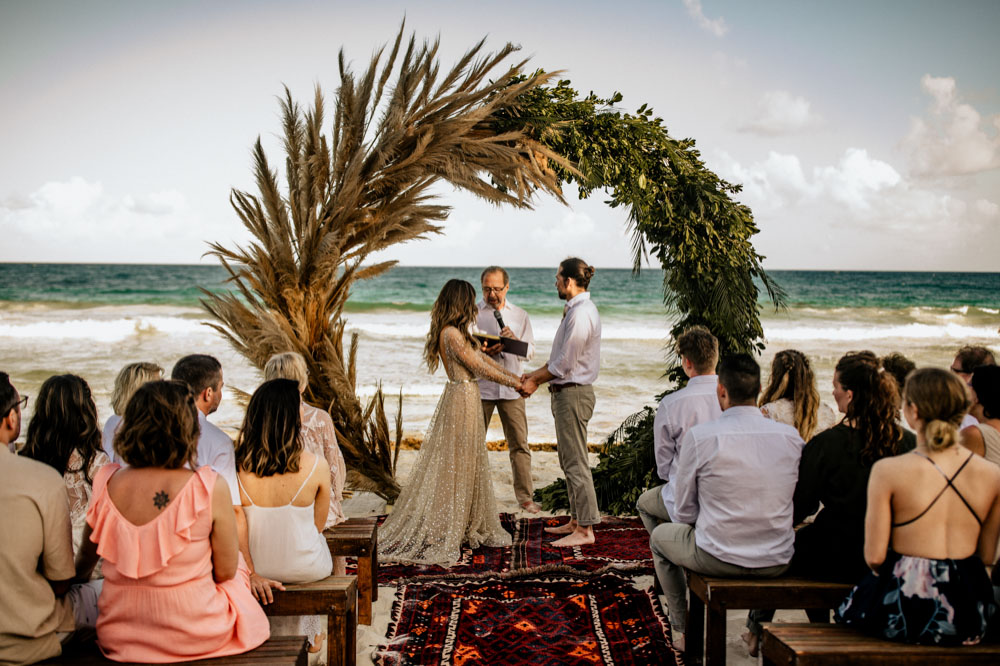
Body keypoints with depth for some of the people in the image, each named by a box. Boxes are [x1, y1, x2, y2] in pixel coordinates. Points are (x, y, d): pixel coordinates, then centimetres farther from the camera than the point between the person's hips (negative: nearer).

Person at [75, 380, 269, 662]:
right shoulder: (210, 488, -21)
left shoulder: (107, 483, -10)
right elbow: (226, 572, -10)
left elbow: (85, 561, 8)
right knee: (237, 569, 28)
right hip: (194, 636, -3)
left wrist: (76, 576, 32)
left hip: (118, 636, 4)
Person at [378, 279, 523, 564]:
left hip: (466, 398, 10)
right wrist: (514, 383, -4)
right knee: (455, 464, -3)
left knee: (469, 464, 16)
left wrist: (515, 376, 17)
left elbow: (482, 356, 17)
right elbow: (479, 367, -15)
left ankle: (467, 526, 26)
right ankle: (440, 533, 5)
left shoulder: (457, 333, 11)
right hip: (462, 399, -10)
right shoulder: (452, 334, -19)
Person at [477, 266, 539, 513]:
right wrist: (482, 352, -18)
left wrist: (515, 340, -12)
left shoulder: (520, 315, 12)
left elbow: (530, 352, 8)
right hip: (479, 387, -1)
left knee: (519, 444, 1)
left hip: (511, 388, 2)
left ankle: (525, 497, 9)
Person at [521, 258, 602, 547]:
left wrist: (535, 381, -5)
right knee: (570, 461, 17)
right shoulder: (576, 309, 12)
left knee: (575, 463, -5)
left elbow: (564, 365, -18)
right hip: (567, 392, 11)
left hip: (572, 393, -11)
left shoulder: (580, 314, -20)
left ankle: (585, 529, 2)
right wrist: (536, 374, 13)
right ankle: (576, 520, 26)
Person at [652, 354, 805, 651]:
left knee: (660, 536, 28)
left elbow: (684, 514, -5)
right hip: (777, 563, 4)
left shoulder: (698, 436, -15)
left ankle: (682, 630, 38)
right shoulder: (791, 436, -5)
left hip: (718, 559, -3)